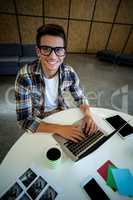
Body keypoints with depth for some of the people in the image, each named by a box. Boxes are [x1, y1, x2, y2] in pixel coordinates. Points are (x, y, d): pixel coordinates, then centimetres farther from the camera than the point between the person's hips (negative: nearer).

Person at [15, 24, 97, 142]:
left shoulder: (69, 73, -19)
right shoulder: (25, 76, -30)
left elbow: (80, 98, -5)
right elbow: (23, 120, -28)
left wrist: (87, 114, -25)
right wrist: (59, 129, -37)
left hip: (61, 112, 3)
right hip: (38, 120, -2)